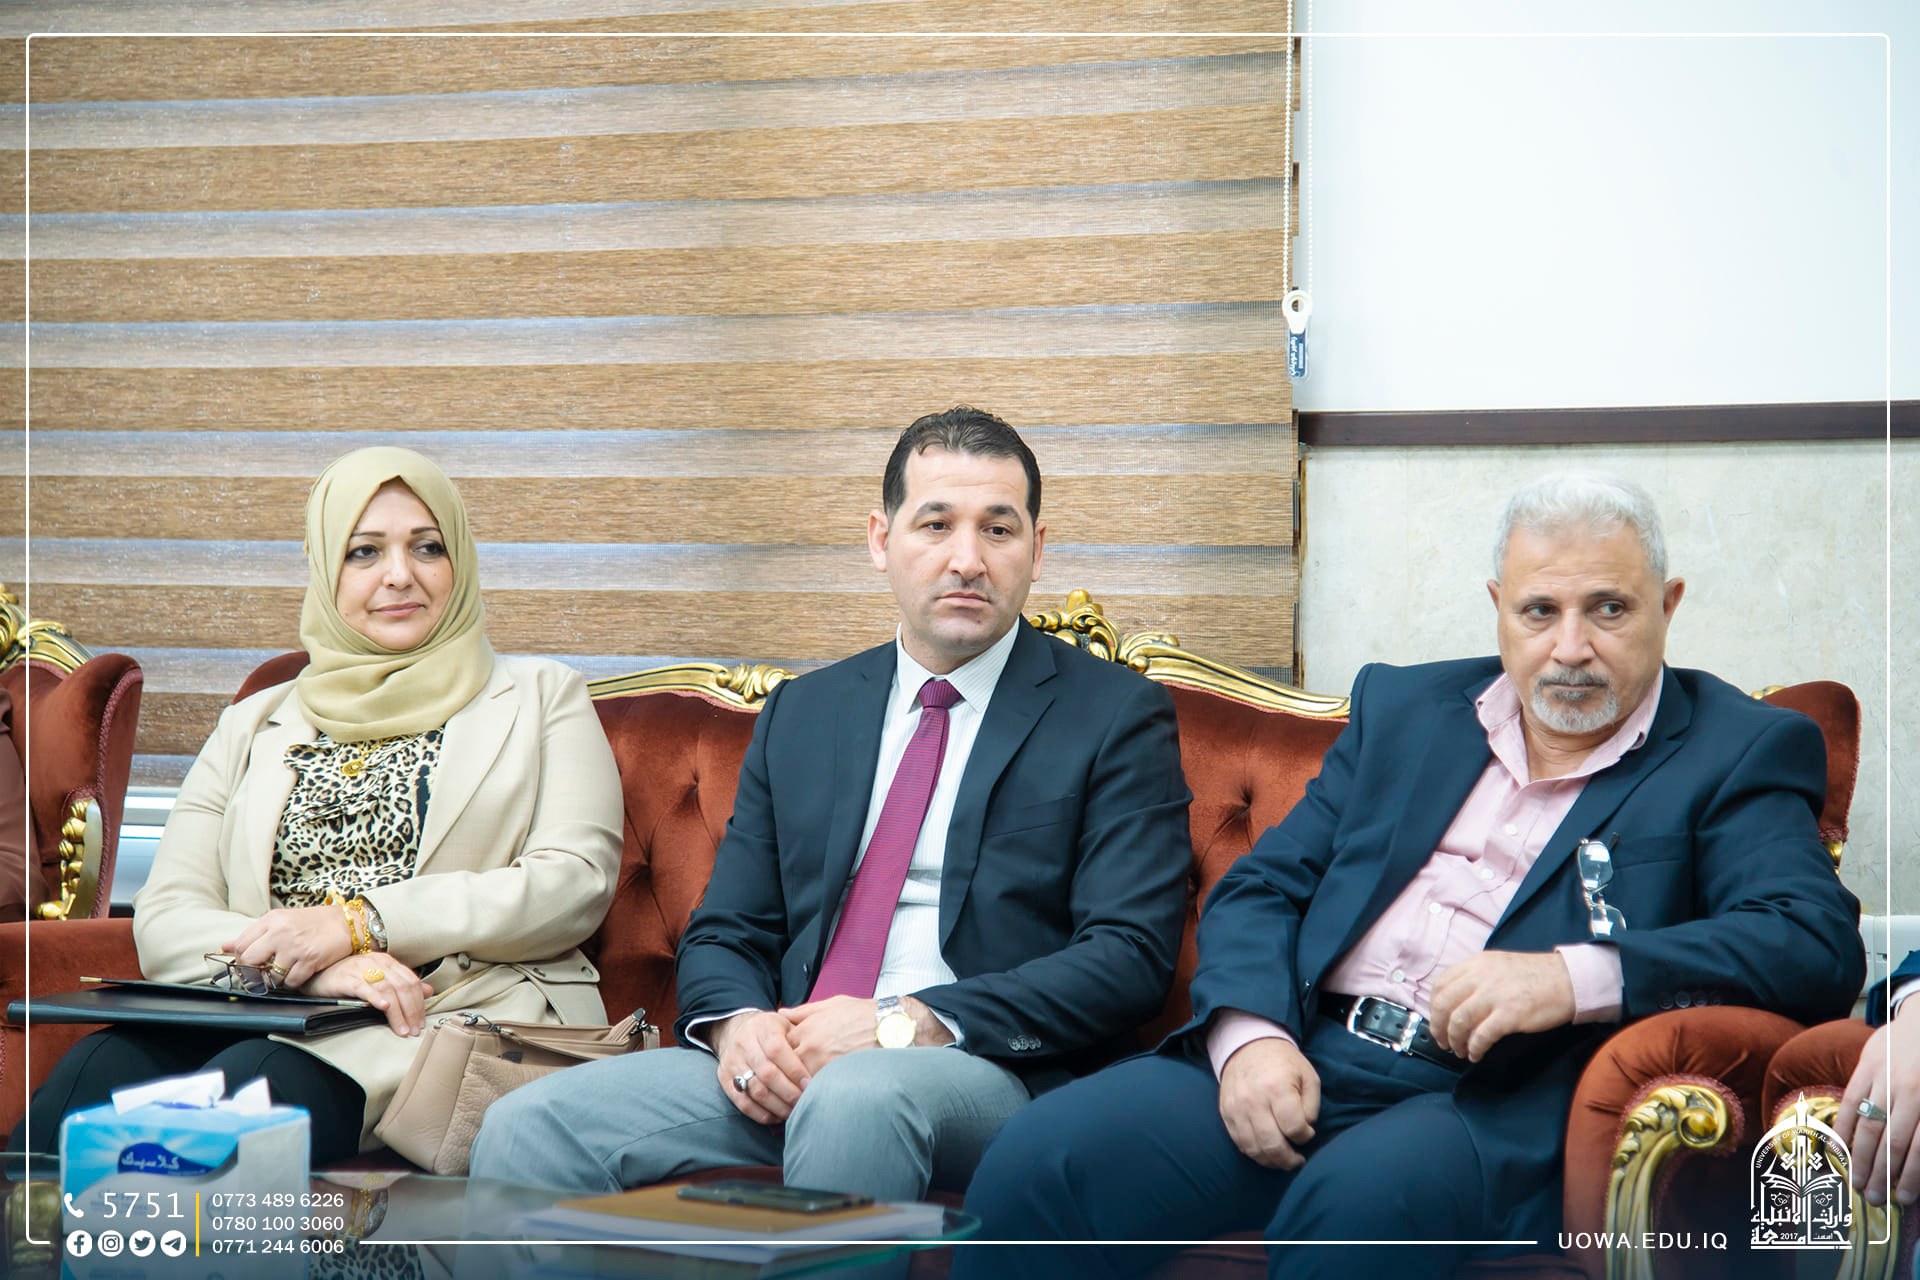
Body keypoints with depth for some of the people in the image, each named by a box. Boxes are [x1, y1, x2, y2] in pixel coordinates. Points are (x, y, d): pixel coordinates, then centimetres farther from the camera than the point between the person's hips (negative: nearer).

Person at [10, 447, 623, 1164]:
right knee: (100, 1068, -32)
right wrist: (310, 967, -12)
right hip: (252, 1018, 3)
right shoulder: (253, 727, 23)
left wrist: (357, 923, -10)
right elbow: (165, 917, 11)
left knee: (266, 1081, -36)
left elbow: (577, 881, 1)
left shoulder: (538, 699, 17)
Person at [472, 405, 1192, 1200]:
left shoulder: (1116, 717, 6)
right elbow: (723, 933, 19)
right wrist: (737, 1024, -7)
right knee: (527, 1127, -20)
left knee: (856, 1099, -39)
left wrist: (908, 1024, -16)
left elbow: (1129, 956, -5)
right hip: (784, 1069, 4)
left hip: (983, 1075, -4)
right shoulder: (800, 714, 21)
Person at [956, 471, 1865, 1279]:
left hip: (1490, 1108, -4)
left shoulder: (1738, 754, 9)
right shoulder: (1404, 708, 22)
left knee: (1359, 1203, -39)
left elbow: (1820, 944, -7)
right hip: (1296, 1063, 4)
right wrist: (1249, 1034, -5)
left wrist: (1577, 976, -20)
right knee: (1036, 1166, -22)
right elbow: (1260, 889, 18)